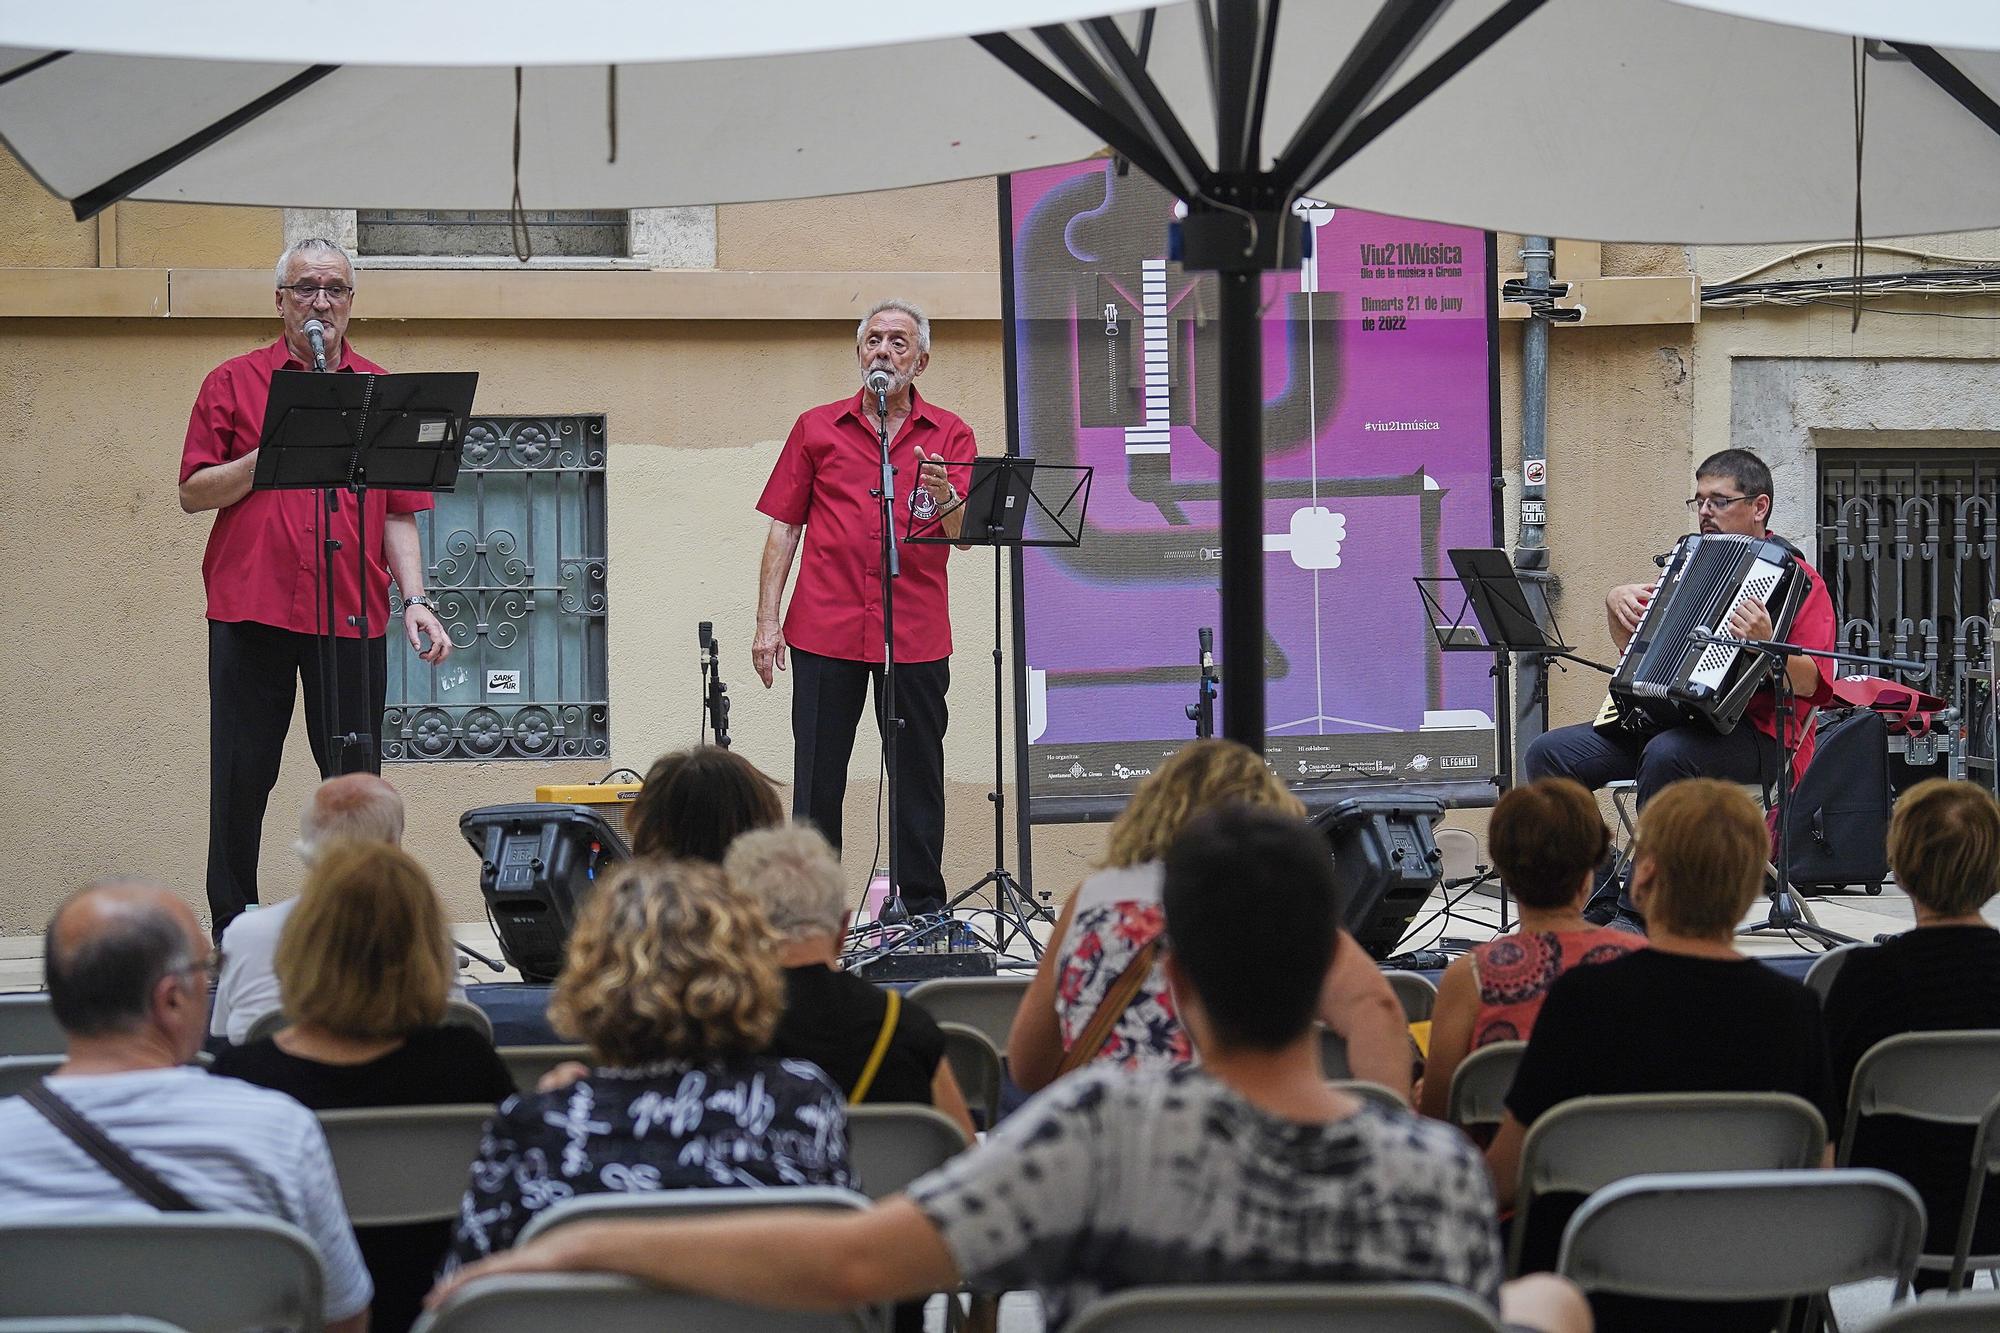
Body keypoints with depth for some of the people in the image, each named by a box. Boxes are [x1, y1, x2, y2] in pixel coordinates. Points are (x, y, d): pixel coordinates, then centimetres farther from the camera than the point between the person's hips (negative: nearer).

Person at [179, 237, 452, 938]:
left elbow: (399, 513, 10)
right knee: (241, 779, 2)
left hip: (352, 615, 1)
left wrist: (415, 600, -2)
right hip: (251, 607, -1)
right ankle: (232, 935, 10)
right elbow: (193, 492, 3)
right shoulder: (234, 382, 8)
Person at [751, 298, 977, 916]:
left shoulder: (949, 435, 7)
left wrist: (943, 495, -24)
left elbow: (964, 533, -1)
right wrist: (767, 620, 2)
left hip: (917, 635, 0)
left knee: (918, 777, 5)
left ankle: (924, 910, 13)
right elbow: (784, 527, 8)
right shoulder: (817, 428, 9)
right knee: (817, 778, 2)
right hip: (826, 631, 0)